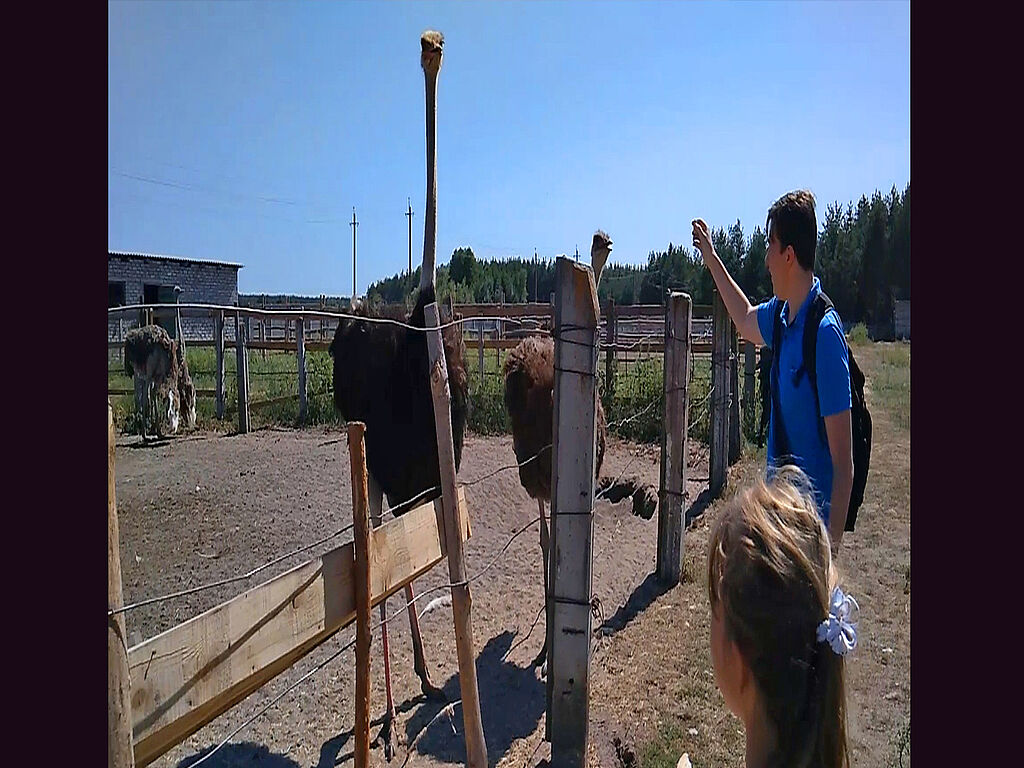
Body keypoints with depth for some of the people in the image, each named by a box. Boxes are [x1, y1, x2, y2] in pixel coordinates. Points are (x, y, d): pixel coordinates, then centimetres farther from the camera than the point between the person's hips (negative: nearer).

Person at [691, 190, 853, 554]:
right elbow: (745, 320, 28)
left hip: (815, 514, -8)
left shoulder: (825, 330, -22)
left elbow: (844, 465, -22)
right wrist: (712, 260, 32)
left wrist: (831, 543, -24)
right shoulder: (780, 313, 1)